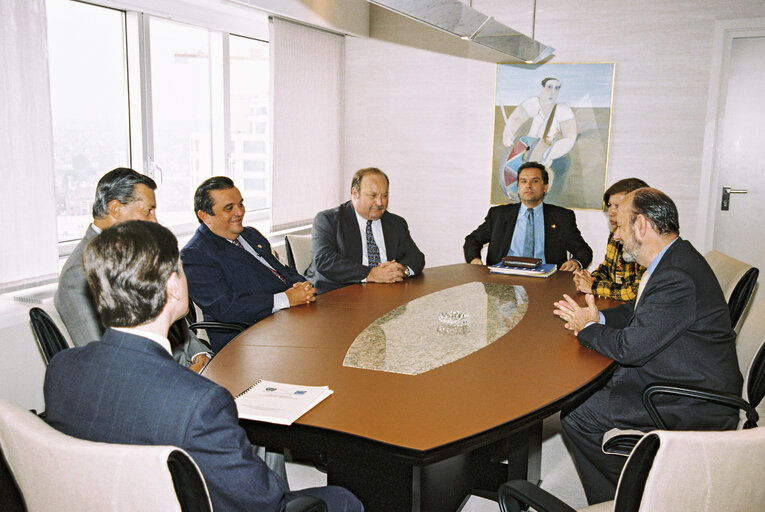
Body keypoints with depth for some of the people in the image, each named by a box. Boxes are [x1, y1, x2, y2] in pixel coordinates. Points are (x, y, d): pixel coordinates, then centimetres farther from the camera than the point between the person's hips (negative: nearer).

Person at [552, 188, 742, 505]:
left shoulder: (677, 276, -28)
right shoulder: (673, 260, 6)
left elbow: (630, 347, -26)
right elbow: (641, 311, 19)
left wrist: (588, 328, -7)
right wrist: (599, 318, 0)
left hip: (695, 406, -10)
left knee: (576, 416, -13)